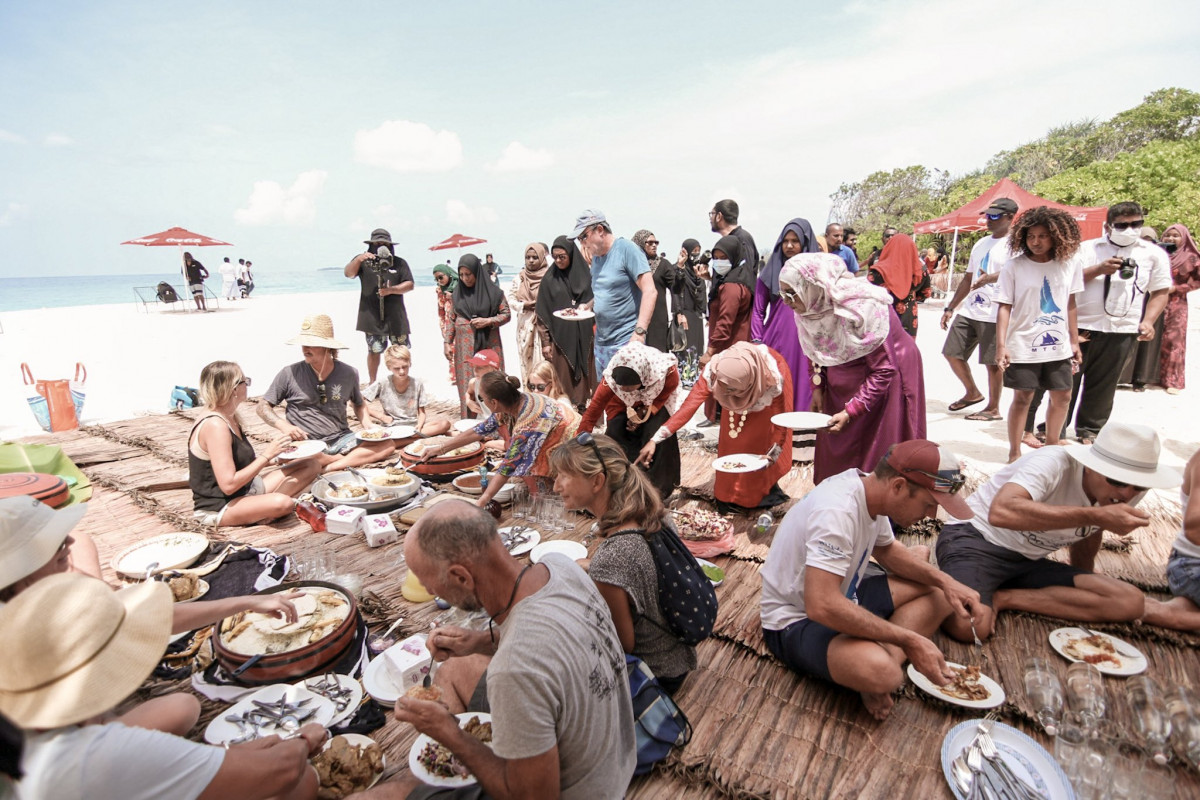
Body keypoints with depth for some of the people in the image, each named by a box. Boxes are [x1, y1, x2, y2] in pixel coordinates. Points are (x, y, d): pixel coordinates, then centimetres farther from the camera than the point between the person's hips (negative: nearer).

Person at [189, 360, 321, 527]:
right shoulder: (215, 426, -23)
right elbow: (229, 484, -27)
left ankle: (265, 504, -8)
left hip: (246, 490, 10)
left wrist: (274, 454, -1)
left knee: (312, 465, 4)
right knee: (282, 503, -39)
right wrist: (266, 456, -20)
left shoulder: (230, 417, 6)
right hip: (217, 508, -10)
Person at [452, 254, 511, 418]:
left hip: (489, 343, -2)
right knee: (468, 381, 1)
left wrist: (488, 321, -13)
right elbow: (451, 319, 11)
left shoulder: (493, 291, -3)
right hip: (465, 345, 2)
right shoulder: (457, 292, 5)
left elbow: (507, 314, 1)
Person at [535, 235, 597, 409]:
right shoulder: (549, 280, 4)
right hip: (560, 337, -1)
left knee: (586, 378, 3)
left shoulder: (586, 276, 6)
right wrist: (546, 342, -2)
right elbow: (543, 314, 4)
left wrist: (587, 307, -11)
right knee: (564, 382, -2)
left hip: (584, 337, 1)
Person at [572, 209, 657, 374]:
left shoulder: (626, 249, -9)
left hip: (626, 341, -8)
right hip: (601, 342, 8)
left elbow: (650, 291, -16)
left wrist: (640, 332, -24)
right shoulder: (595, 257, 14)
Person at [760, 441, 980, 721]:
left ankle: (887, 657, -11)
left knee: (939, 593, 4)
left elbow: (887, 550, 14)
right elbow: (822, 607, -37)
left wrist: (944, 581, -2)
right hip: (796, 621, -10)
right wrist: (909, 640, -28)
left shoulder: (870, 489, -4)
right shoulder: (837, 511, -32)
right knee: (879, 671, -36)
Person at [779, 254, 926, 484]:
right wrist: (817, 387, -5)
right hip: (841, 381, 6)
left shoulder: (861, 309, -31)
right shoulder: (807, 308, -12)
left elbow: (884, 370, -26)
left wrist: (851, 412, -29)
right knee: (835, 452, 9)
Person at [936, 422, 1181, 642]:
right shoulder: (1055, 464, -23)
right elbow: (1001, 512, -42)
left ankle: (1002, 598, -8)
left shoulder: (1129, 493, 0)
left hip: (1029, 562, 8)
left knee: (1131, 604, -15)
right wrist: (1094, 515, -39)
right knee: (970, 626, -36)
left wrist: (1085, 588, 28)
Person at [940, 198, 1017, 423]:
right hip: (969, 310, 8)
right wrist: (950, 308, 20)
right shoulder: (981, 244, 19)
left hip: (995, 314, -8)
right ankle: (972, 393, 29)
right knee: (952, 353, 9)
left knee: (992, 362, -1)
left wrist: (990, 278, -44)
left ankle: (993, 408, 13)